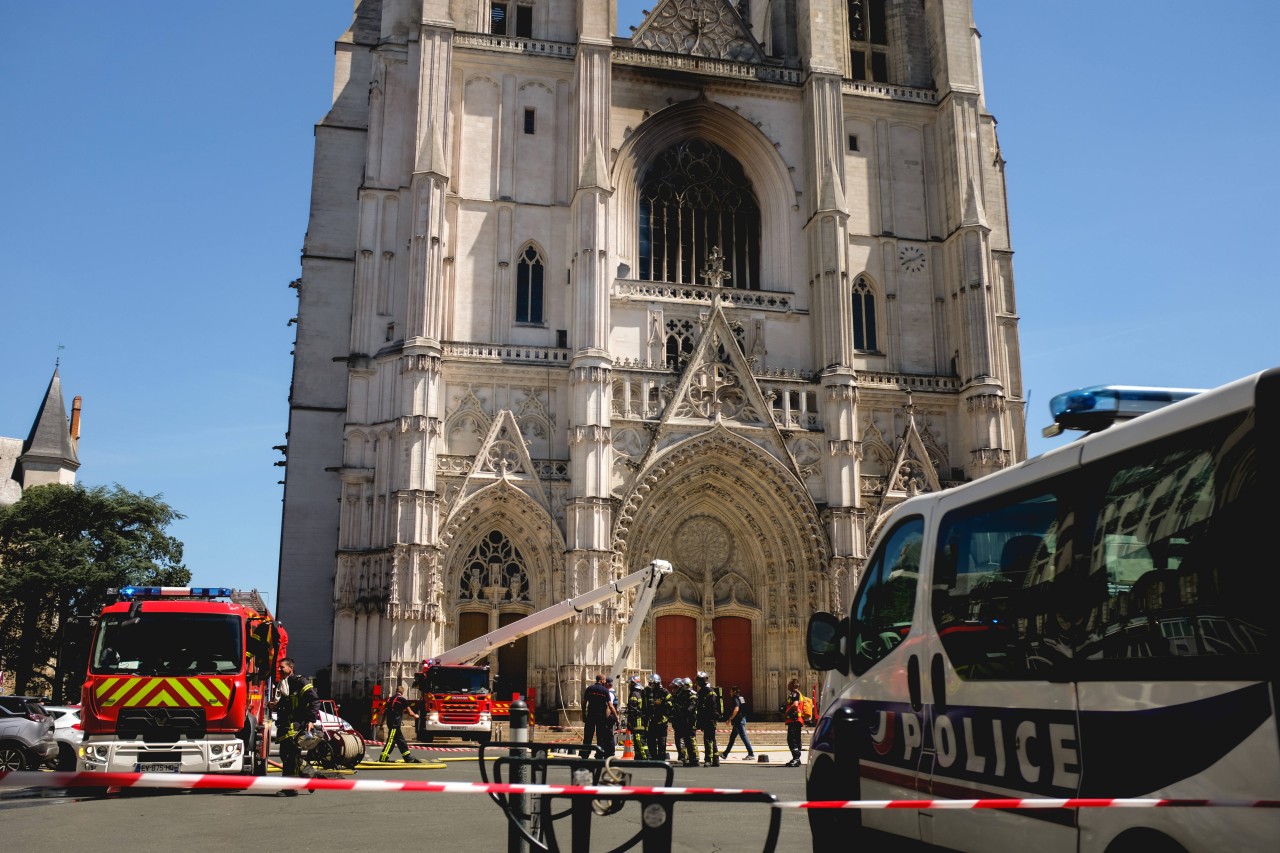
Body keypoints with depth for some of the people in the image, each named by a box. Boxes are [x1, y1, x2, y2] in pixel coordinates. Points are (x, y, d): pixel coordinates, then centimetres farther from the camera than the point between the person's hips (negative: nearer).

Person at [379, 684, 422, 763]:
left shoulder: (391, 699, 14)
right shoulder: (402, 700, -6)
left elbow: (384, 712, 15)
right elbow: (410, 713, -4)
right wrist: (415, 716, 17)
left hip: (390, 722, 8)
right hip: (395, 723, -8)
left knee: (401, 741, 11)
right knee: (391, 740, -9)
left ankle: (408, 758, 16)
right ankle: (382, 758, -13)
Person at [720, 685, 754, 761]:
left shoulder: (735, 699, -14)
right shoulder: (741, 698, 16)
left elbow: (736, 709, -27)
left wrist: (730, 719, -20)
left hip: (738, 721, -10)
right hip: (742, 719, 10)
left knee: (743, 737, -8)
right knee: (732, 737, 15)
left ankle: (751, 754, -9)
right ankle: (725, 754, 22)